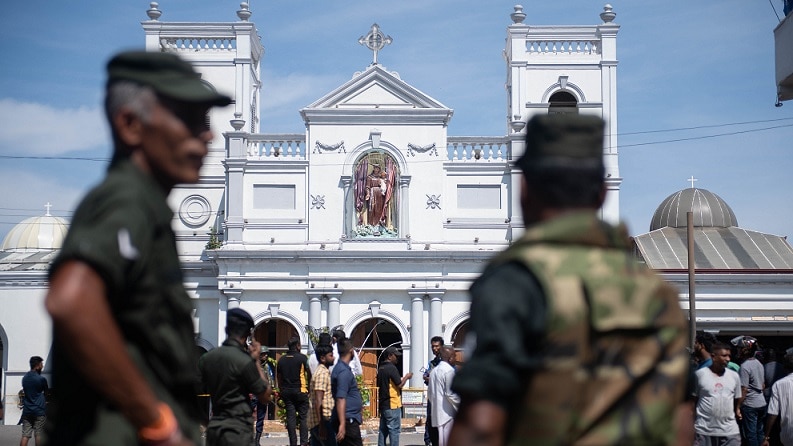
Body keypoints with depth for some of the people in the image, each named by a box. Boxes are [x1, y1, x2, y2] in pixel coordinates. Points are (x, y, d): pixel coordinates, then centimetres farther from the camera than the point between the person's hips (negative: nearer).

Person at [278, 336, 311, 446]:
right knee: (303, 417, 2)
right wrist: (309, 387, 10)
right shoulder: (302, 358, -8)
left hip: (286, 391, 4)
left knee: (290, 417, 6)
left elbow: (279, 376, 11)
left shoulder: (282, 359, 6)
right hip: (300, 391, -4)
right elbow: (309, 374, -5)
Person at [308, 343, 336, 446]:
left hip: (314, 422, 10)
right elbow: (318, 401, -20)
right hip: (324, 420, -10)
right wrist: (322, 424, -22)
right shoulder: (323, 373, -14)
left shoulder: (320, 371, 17)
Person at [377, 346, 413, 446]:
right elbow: (400, 385, -18)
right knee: (394, 430, -4)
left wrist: (401, 378, 19)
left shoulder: (381, 368, 12)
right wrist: (406, 377, 0)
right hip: (393, 404, -9)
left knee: (383, 429, 12)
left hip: (383, 404, 9)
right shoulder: (392, 368, -15)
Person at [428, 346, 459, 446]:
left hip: (436, 411, 8)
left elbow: (430, 392, 18)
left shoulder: (434, 370, 13)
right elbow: (450, 394, -17)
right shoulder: (449, 370, -13)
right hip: (448, 412, -8)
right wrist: (460, 403, -5)